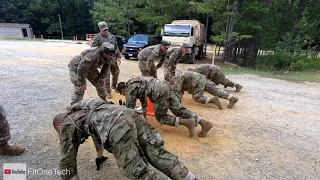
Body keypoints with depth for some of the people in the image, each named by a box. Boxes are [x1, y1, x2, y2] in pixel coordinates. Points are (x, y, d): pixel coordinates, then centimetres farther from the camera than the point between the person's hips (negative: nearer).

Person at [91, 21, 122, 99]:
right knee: (106, 77, -1)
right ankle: (108, 92, 14)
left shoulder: (111, 36, 8)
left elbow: (116, 47, 14)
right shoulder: (97, 38, -9)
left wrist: (118, 56, 8)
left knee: (116, 73, 14)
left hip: (113, 59, 5)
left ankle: (113, 85, 40)